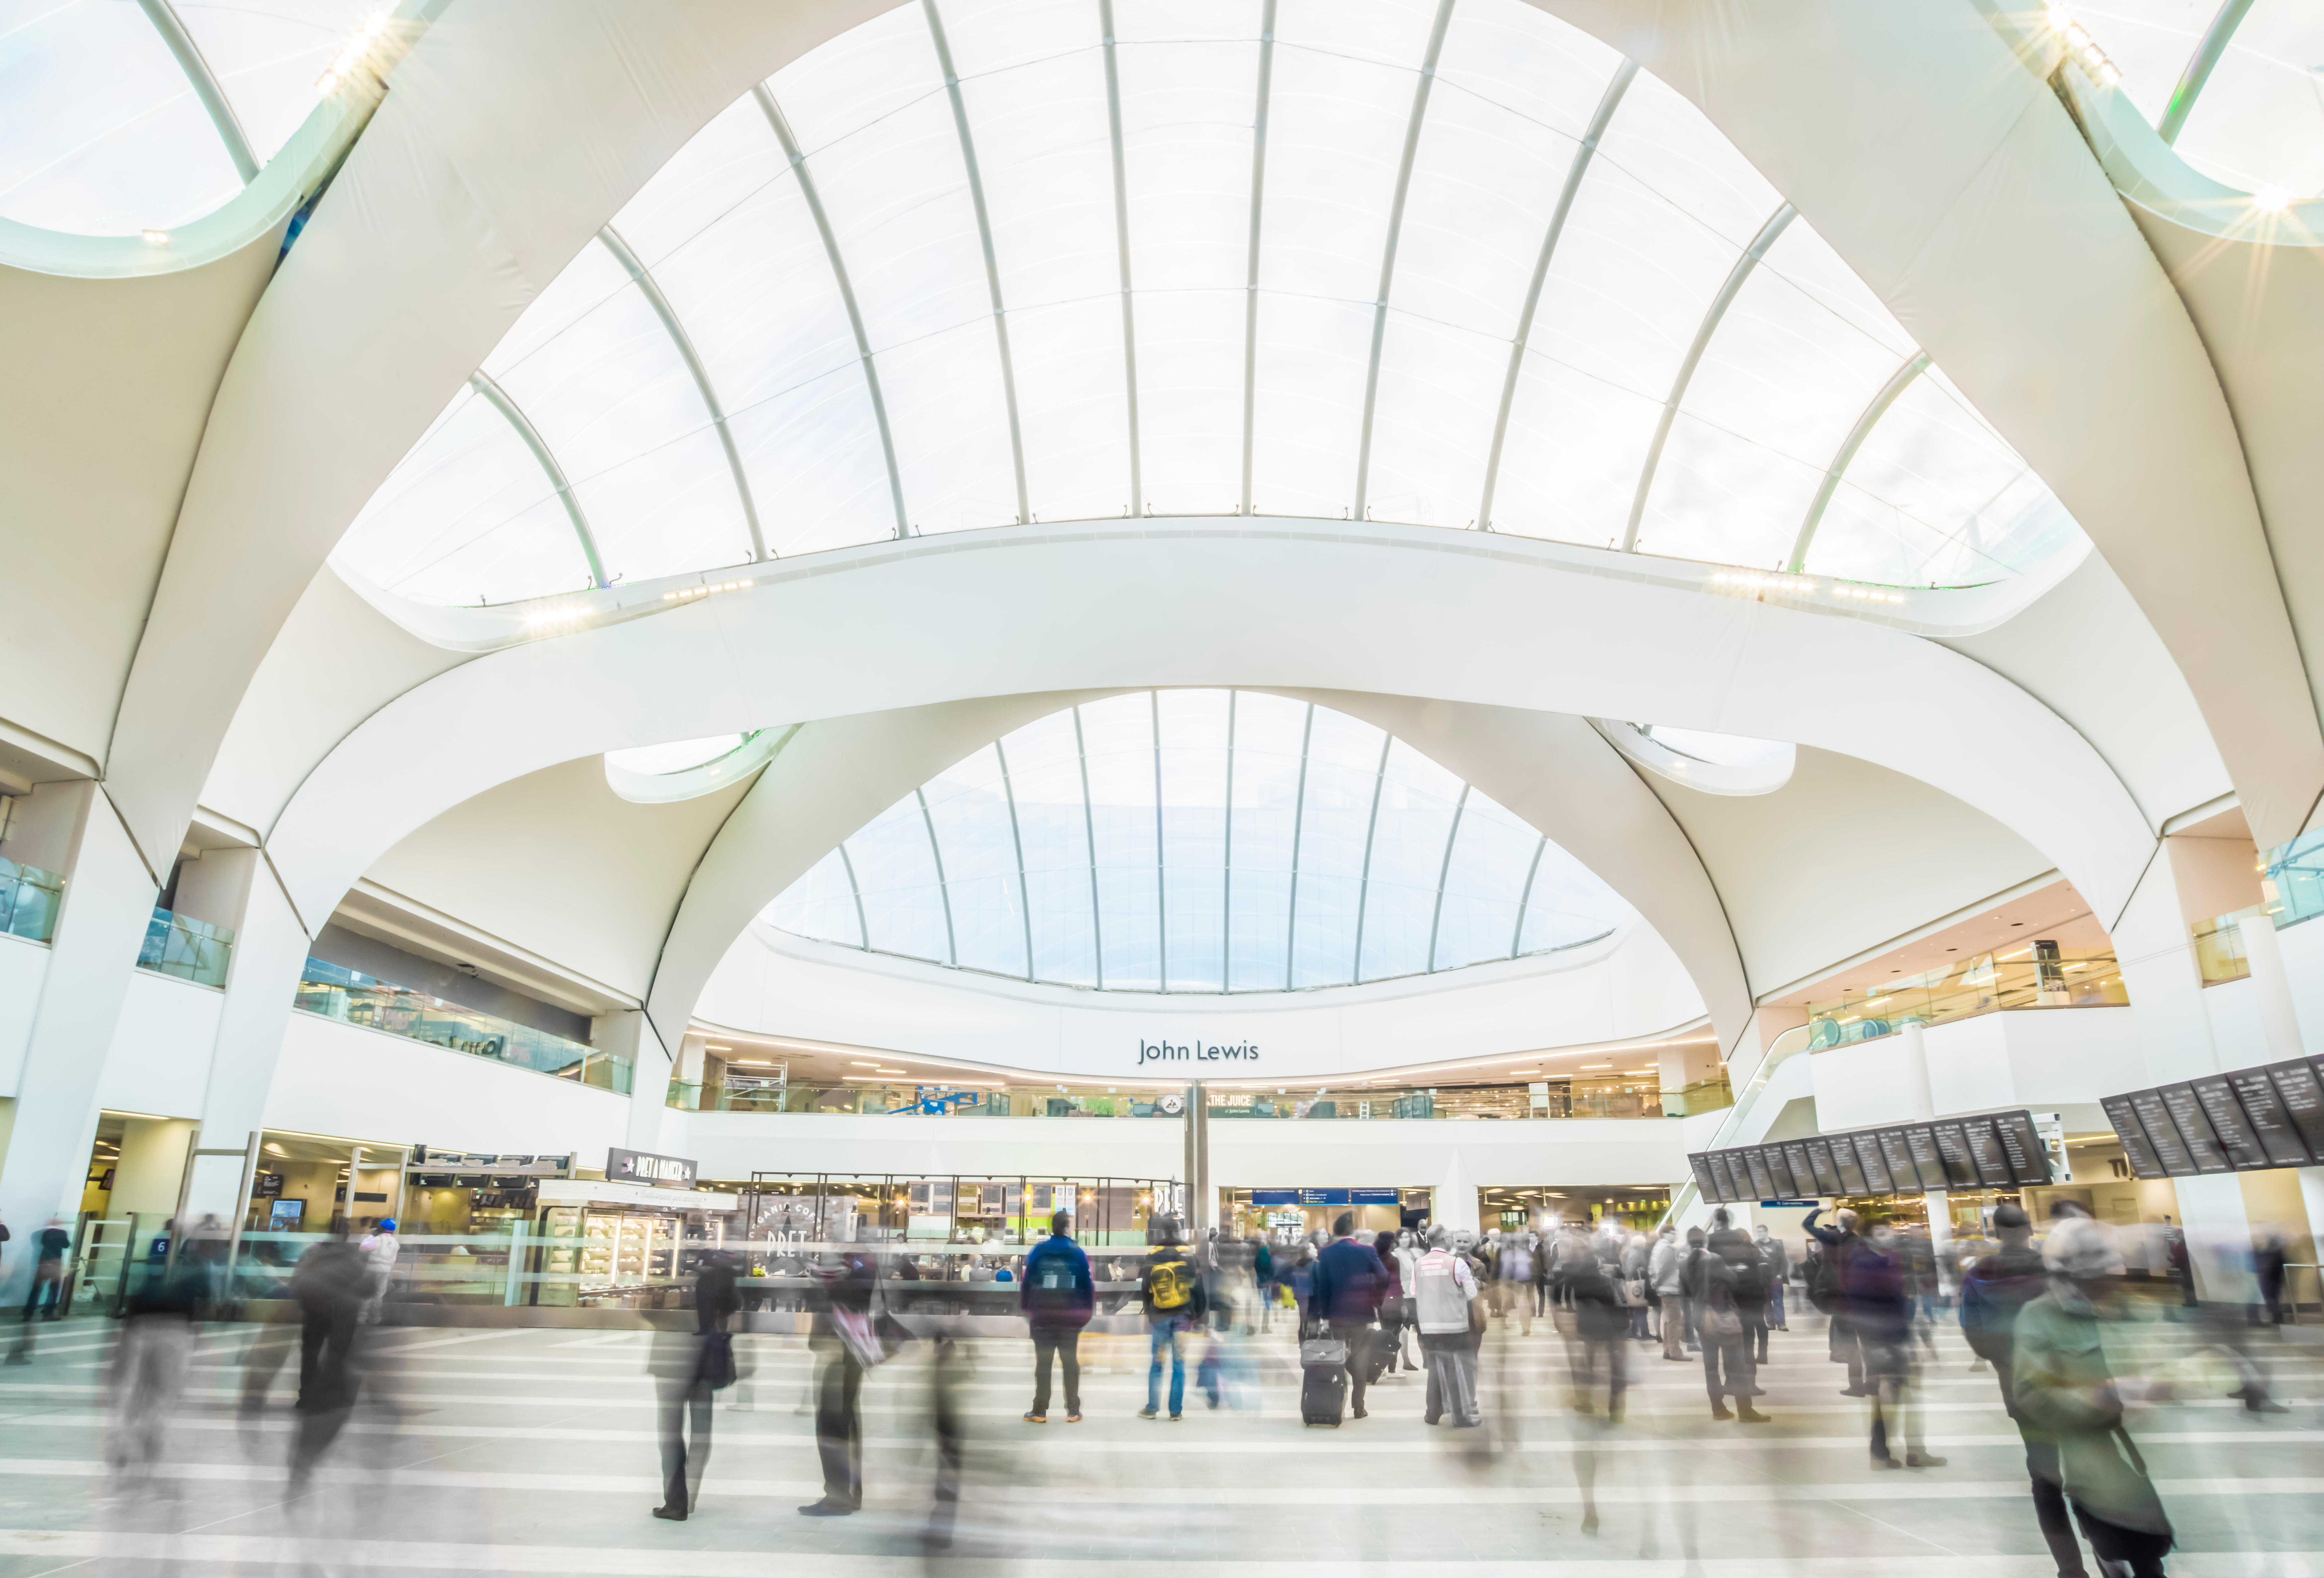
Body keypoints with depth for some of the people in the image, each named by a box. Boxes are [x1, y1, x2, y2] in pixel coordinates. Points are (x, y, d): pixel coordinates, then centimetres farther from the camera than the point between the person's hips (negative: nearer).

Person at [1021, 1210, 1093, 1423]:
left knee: (1043, 1363, 6)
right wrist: (1087, 1313, 4)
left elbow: (1027, 1282, -2)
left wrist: (1026, 1309, 6)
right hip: (1070, 1319, 0)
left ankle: (1040, 1411, 7)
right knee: (1070, 1362, 9)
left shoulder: (1038, 1251, -3)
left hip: (1042, 1318, 0)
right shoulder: (1078, 1253, -4)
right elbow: (1088, 1285, -4)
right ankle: (1073, 1411, 10)